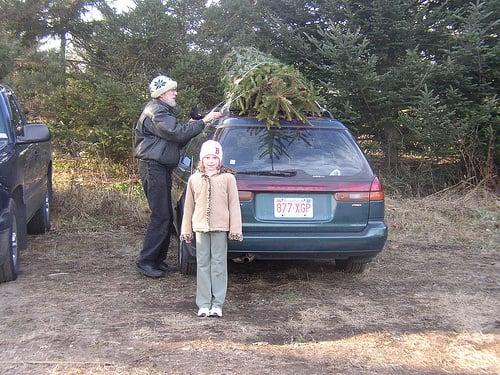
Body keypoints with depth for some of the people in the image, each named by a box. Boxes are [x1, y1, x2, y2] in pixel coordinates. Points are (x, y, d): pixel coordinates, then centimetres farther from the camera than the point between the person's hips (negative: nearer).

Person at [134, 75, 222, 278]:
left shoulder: (164, 111, 22)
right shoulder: (156, 112, -12)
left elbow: (175, 140, 20)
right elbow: (177, 134, -23)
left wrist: (189, 128, 5)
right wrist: (203, 121, -18)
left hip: (162, 168, 11)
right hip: (153, 168, -11)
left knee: (166, 216, 12)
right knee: (160, 217, -10)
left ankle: (159, 260, 19)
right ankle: (145, 262, -4)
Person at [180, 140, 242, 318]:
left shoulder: (228, 178, 0)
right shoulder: (194, 179, 8)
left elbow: (234, 205, 0)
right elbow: (189, 206, 11)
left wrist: (235, 229, -4)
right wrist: (186, 230, 11)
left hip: (220, 227, -2)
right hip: (200, 228, 2)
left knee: (219, 265, 2)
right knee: (203, 265, 5)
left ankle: (217, 304, 8)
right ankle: (203, 304, 10)